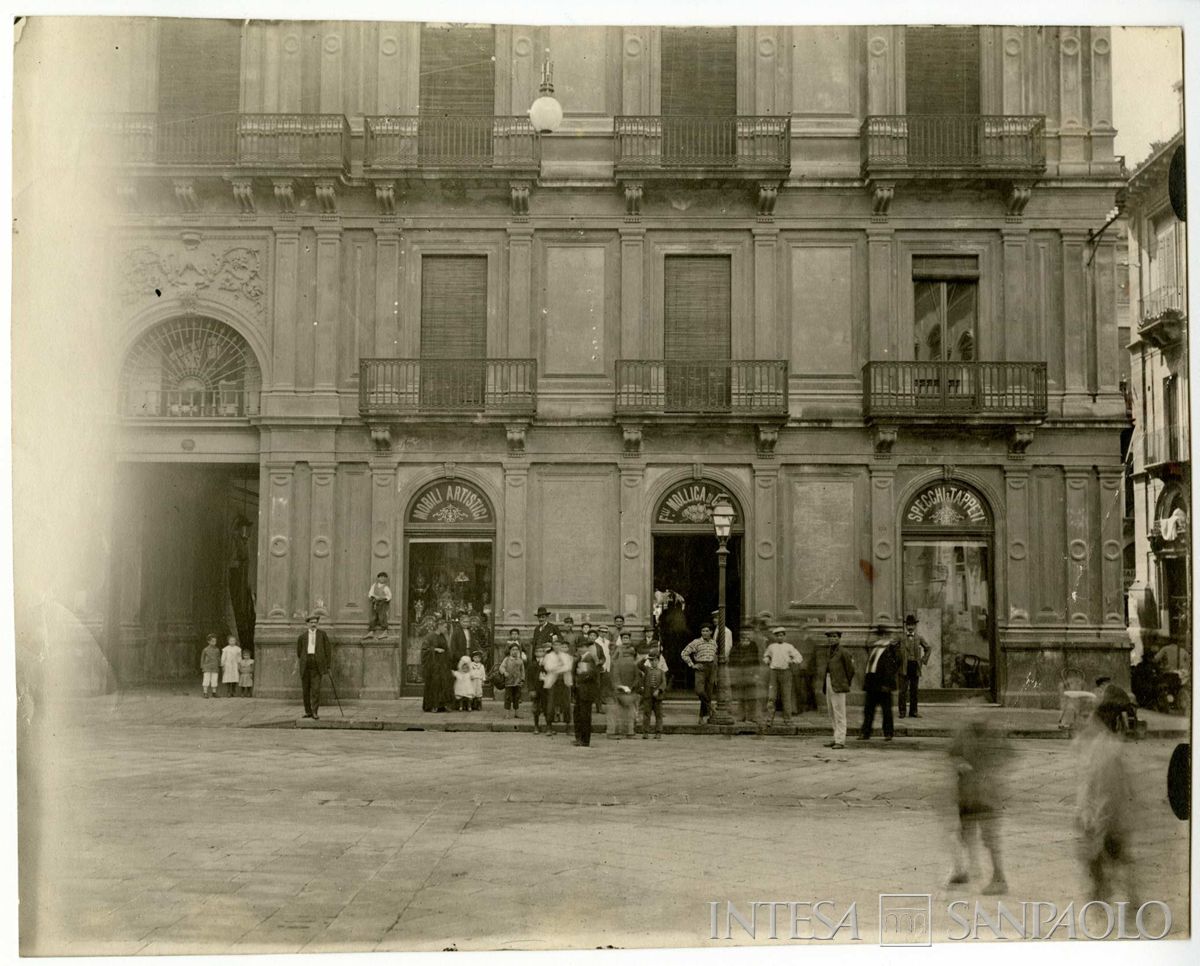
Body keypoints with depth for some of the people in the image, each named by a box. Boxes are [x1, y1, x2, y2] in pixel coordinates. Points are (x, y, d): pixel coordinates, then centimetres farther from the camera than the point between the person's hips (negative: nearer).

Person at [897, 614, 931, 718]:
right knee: (903, 690, -5)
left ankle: (913, 711, 9)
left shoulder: (919, 638, 9)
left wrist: (923, 660, 9)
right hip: (904, 667, -2)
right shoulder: (901, 638, 1)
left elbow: (928, 649, 20)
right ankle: (902, 711, -1)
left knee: (914, 690, 5)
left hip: (915, 667, 2)